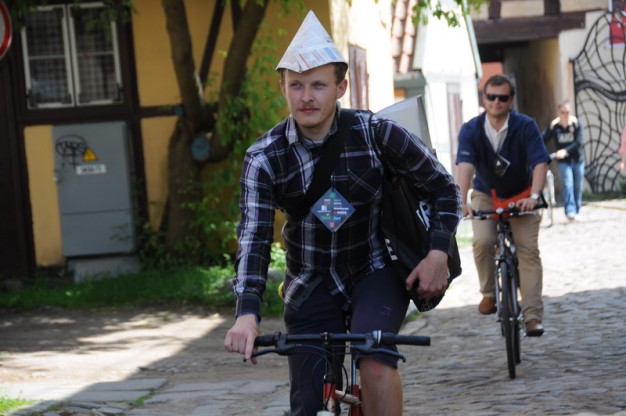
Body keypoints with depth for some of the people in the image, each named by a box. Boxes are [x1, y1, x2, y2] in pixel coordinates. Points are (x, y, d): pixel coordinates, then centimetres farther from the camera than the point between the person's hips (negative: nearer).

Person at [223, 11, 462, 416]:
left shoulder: (376, 133, -15)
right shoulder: (264, 158, -13)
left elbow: (443, 187, -3)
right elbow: (253, 238, -22)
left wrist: (439, 252, -19)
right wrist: (248, 312, -38)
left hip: (375, 272, -2)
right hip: (311, 287, 2)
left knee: (376, 359, -31)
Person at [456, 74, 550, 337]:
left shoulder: (526, 126, -18)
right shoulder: (471, 129, -16)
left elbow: (540, 163, -25)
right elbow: (465, 165, -28)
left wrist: (533, 196, -41)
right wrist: (462, 201, -43)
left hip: (521, 196, -1)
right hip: (486, 195, 1)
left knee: (529, 250, -13)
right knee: (482, 241, -24)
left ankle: (532, 316, -12)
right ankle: (489, 293, 1)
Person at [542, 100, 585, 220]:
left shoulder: (576, 124, -8)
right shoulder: (553, 126, -7)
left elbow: (578, 142, -17)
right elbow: (543, 140, -12)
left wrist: (565, 151, -31)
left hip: (577, 160, 1)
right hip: (563, 162, -1)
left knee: (578, 186, 8)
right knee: (567, 183, -18)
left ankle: (577, 210, 23)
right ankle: (570, 210, -25)